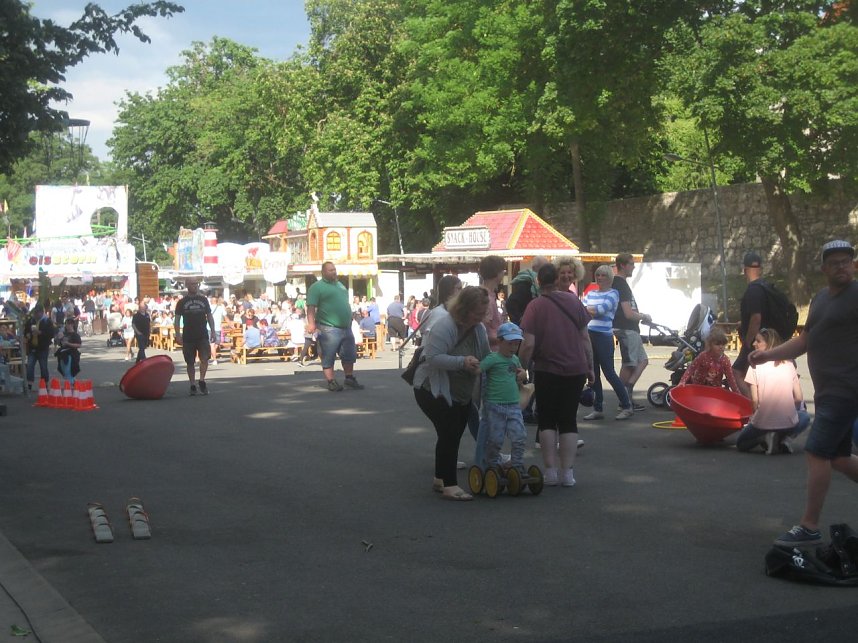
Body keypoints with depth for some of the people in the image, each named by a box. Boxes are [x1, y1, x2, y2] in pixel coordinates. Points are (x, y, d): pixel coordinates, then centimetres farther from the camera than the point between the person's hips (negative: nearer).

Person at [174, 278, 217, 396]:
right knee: (190, 362, 4)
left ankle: (202, 381, 0)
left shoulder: (204, 300, 10)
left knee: (205, 358, -14)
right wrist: (178, 335, -7)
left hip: (203, 335, 1)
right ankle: (193, 385, 12)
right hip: (188, 337, -1)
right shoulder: (182, 302, 4)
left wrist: (213, 331, 3)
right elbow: (177, 320, 3)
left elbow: (209, 316, 13)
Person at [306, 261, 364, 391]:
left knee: (349, 355, 13)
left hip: (346, 327, 8)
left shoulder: (340, 285, 19)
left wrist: (349, 321, 26)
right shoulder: (317, 287, -6)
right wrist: (311, 323, -25)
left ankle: (349, 378, 24)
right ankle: (331, 382, 0)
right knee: (329, 357, -4)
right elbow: (311, 307, -14)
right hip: (329, 328, -8)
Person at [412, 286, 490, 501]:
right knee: (449, 435, -14)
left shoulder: (479, 328, 3)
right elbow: (433, 358, -30)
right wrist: (462, 362, -39)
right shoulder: (444, 325, -23)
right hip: (433, 391, -8)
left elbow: (485, 359, 12)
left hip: (460, 394, 9)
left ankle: (440, 479, 27)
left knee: (452, 436, 13)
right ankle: (450, 485, -11)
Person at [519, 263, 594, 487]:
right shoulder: (574, 301, 2)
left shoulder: (535, 306, -8)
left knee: (547, 420, 10)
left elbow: (528, 344, -15)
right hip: (576, 370, 3)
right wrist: (590, 367, 14)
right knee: (568, 420, 10)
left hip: (547, 370, -3)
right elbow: (585, 337, 6)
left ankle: (551, 471, 4)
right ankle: (567, 472, 6)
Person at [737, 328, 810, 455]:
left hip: (763, 423, -2)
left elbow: (755, 400, -8)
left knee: (740, 444, 28)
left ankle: (764, 438, -3)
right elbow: (799, 398, 4)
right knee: (804, 417, 38)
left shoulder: (756, 365, -4)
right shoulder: (788, 364, 5)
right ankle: (786, 438, 8)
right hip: (789, 422, 2)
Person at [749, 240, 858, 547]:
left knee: (817, 452, -11)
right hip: (828, 391, 9)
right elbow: (804, 341, 21)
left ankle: (809, 528, -3)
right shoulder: (820, 298, 16)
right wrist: (767, 354, 9)